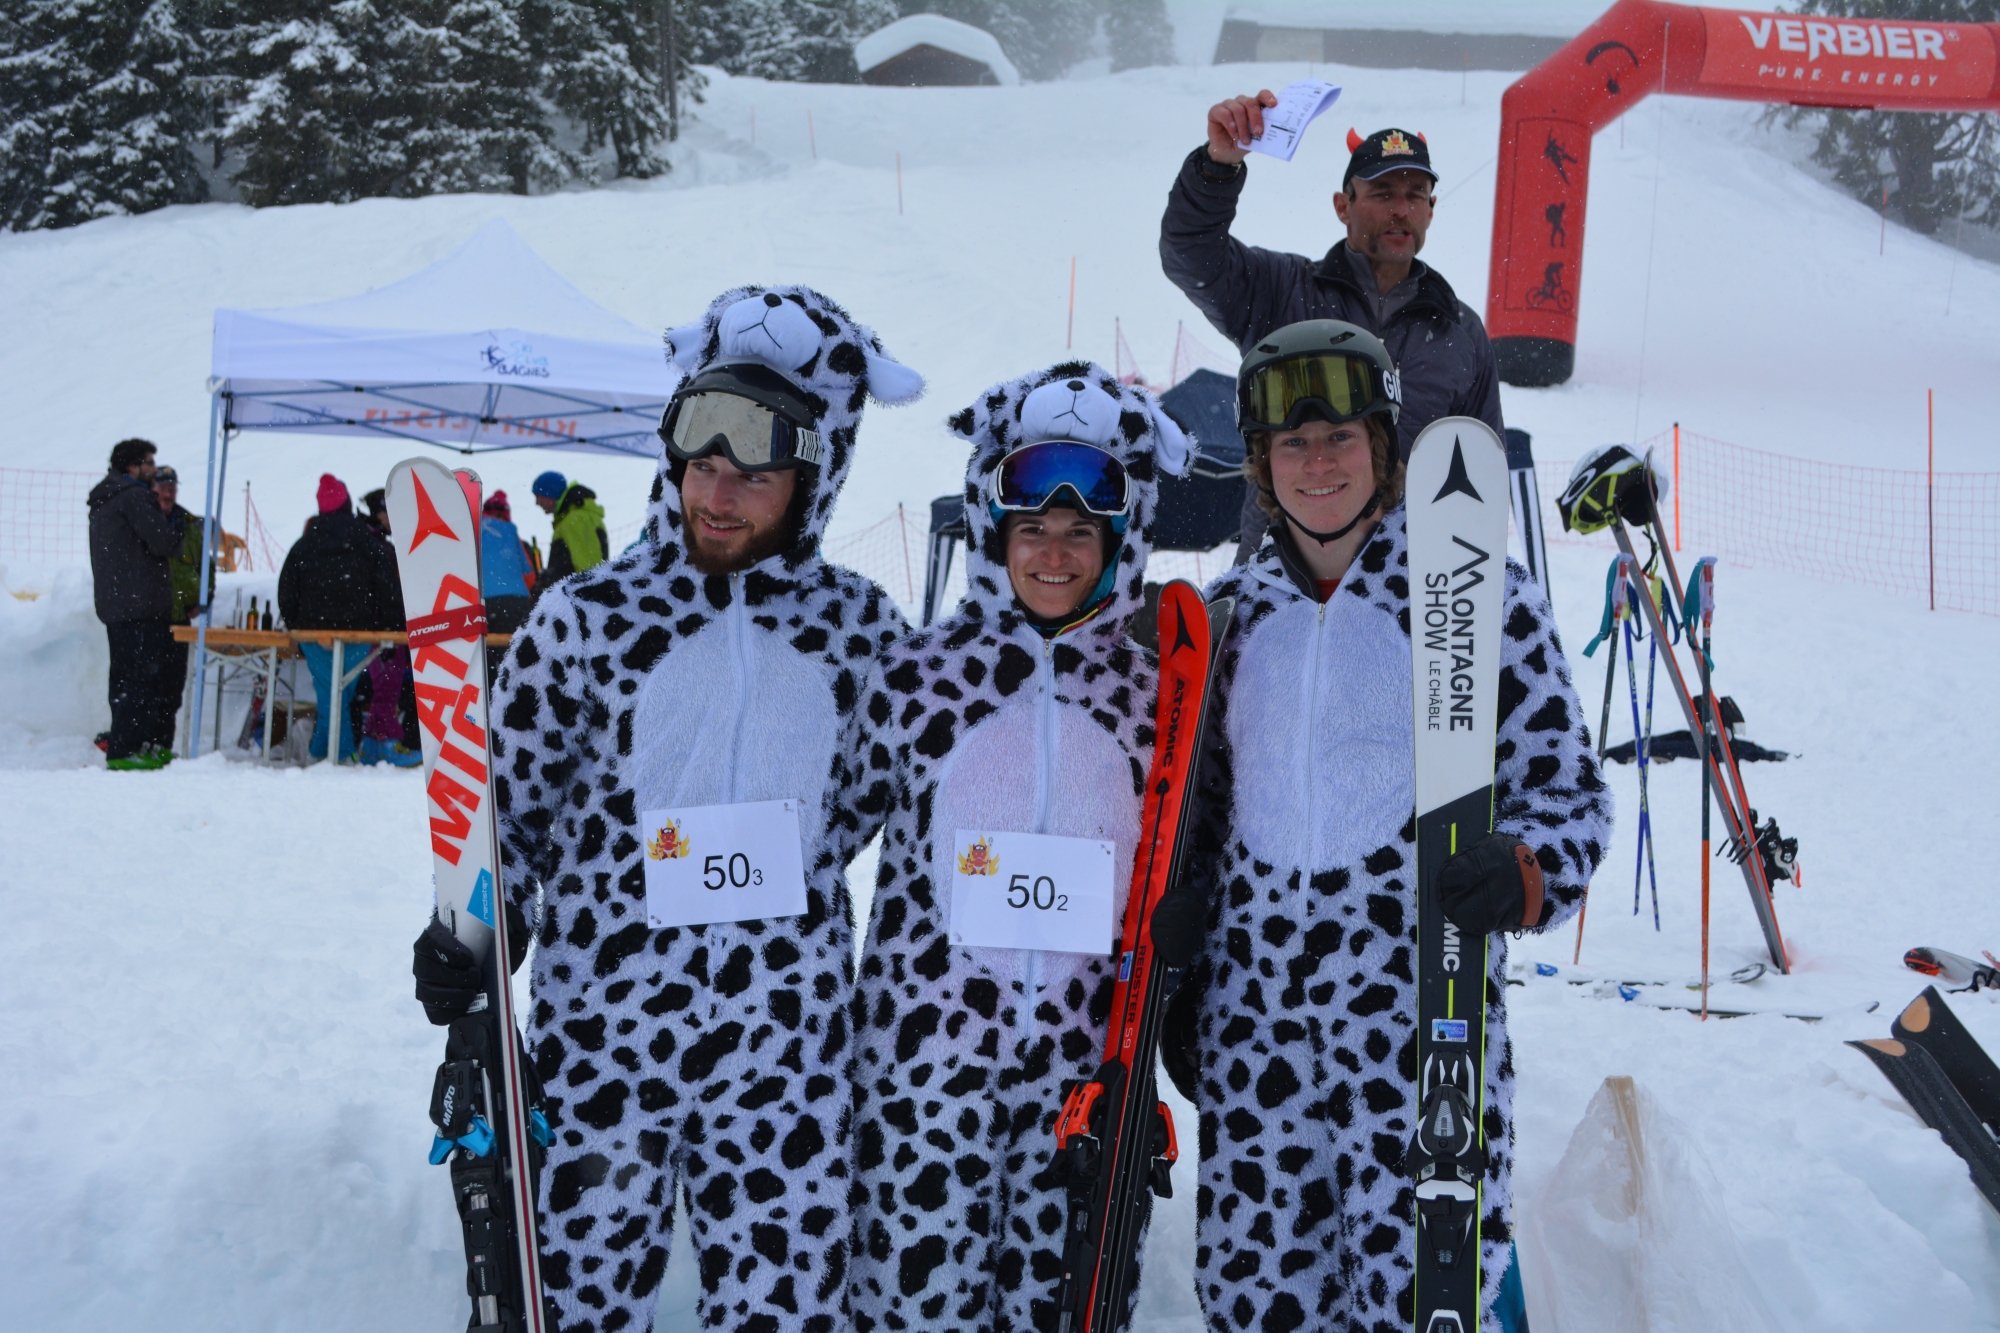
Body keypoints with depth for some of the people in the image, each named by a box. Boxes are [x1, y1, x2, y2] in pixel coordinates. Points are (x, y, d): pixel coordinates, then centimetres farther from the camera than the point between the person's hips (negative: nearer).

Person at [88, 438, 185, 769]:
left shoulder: (104, 500, 22)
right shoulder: (133, 497, -10)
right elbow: (165, 543, -16)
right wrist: (172, 526, 4)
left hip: (116, 604, 11)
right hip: (139, 607, -11)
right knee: (141, 677, -10)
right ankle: (124, 751, -12)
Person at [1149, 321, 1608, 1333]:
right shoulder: (1230, 611, 10)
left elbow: (1566, 787, 1)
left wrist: (1522, 872, -20)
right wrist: (1180, 982, 15)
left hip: (1423, 1011, -3)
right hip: (1250, 1012, 4)